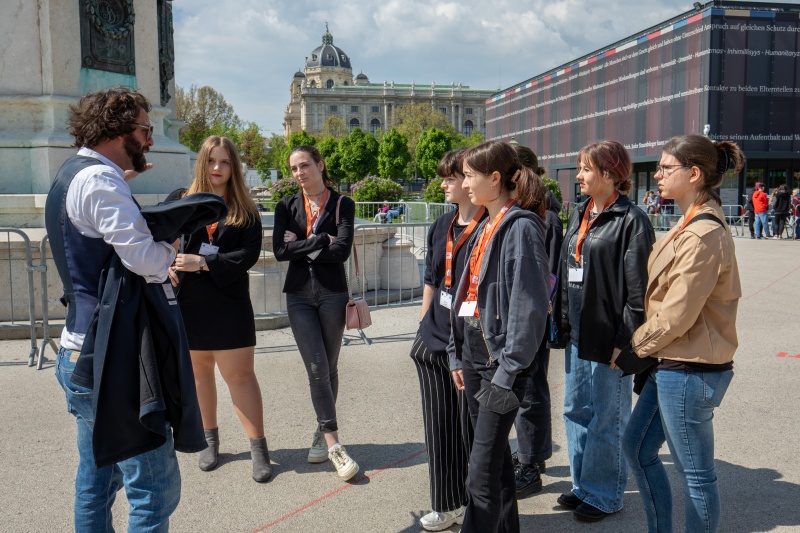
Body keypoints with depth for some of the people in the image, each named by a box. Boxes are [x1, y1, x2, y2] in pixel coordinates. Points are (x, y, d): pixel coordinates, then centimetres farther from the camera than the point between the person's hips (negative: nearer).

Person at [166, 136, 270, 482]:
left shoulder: (245, 210, 1)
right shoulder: (179, 200, 3)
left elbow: (249, 254, -10)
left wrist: (203, 263, -20)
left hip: (230, 305, -2)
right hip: (188, 304, 2)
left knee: (240, 375, -2)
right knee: (199, 371, 13)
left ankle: (259, 448, 6)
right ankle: (209, 439, 30)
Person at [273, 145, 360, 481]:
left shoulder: (342, 204, 1)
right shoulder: (287, 206, 8)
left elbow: (342, 251, -13)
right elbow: (280, 250, -6)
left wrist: (301, 245, -7)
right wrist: (322, 240, -10)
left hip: (333, 293, -1)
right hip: (299, 295, 1)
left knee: (329, 368, 8)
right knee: (317, 368, -7)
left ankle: (322, 433, 25)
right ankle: (333, 444, -1)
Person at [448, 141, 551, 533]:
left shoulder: (521, 227, -13)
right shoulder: (485, 227, 13)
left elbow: (529, 307, -18)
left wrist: (507, 371, -18)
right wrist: (457, 354, 14)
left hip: (501, 357, -9)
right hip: (474, 351, 9)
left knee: (482, 474, -5)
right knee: (494, 453, 19)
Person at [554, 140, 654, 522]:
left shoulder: (631, 220, -13)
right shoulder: (579, 216, 12)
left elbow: (638, 289, -16)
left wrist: (625, 341, -17)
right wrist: (563, 323, 14)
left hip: (609, 338, -8)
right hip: (578, 335, 8)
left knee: (607, 419, 5)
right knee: (576, 411, 16)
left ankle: (605, 494, 22)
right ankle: (584, 485, 33)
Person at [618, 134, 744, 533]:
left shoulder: (704, 235, -21)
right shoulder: (690, 225, 10)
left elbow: (676, 315, -21)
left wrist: (634, 349, -7)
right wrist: (643, 350, 8)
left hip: (690, 372, -10)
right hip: (670, 365, 10)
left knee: (695, 474, 6)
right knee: (637, 447, 19)